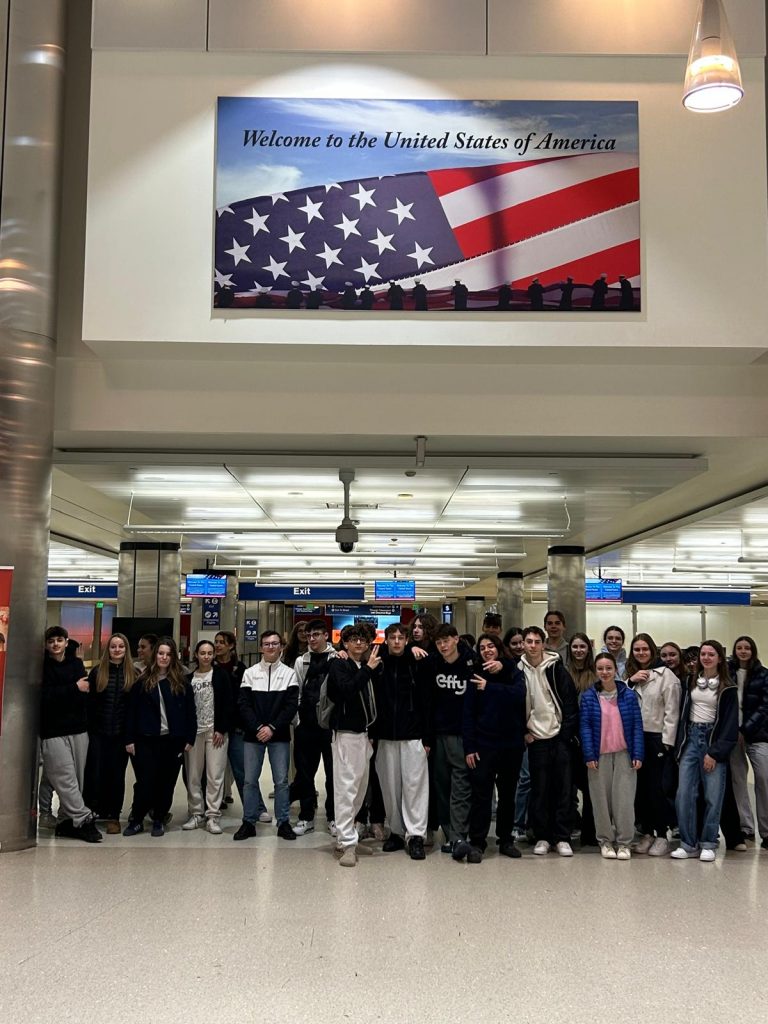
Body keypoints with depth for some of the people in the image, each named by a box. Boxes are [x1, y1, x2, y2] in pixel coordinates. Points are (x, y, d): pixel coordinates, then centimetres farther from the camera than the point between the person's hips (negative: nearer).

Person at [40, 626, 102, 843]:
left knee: (76, 778, 3)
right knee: (65, 778, -9)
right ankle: (84, 820, -5)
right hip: (54, 731, -3)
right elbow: (45, 696, -11)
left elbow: (86, 691, 2)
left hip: (78, 729, 3)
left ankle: (66, 821, 13)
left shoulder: (76, 663, 11)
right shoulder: (42, 667, 2)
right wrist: (74, 689, -10)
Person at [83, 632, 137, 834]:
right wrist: (88, 728, -5)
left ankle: (113, 816, 15)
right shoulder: (96, 672, 3)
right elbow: (88, 702, 2)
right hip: (98, 732, 0)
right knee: (94, 772, -2)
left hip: (122, 732, 0)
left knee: (116, 774, 7)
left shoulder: (134, 674, 3)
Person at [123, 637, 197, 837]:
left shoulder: (181, 683, 4)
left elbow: (190, 712, 4)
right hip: (146, 740, -1)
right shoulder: (142, 681, 1)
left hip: (173, 740, 1)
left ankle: (159, 820, 22)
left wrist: (189, 738, -1)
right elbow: (131, 711, 1)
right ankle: (136, 819, 15)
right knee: (145, 782, -3)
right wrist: (129, 739, -3)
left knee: (166, 783, 7)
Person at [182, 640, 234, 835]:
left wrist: (221, 729, -9)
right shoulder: (189, 677, 8)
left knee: (215, 775, -4)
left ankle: (213, 816, 1)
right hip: (194, 731, 3)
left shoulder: (220, 674, 2)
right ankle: (196, 813, 16)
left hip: (216, 731, -3)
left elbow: (227, 704, -2)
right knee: (193, 775, 5)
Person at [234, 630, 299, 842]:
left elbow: (292, 705, -4)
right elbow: (243, 704, -1)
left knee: (281, 780, 3)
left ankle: (283, 822, 11)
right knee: (250, 780, 4)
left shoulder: (289, 673, 2)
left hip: (279, 736, -1)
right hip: (253, 735, 1)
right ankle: (249, 822, 14)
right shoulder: (250, 673, 4)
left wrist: (272, 728, -13)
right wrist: (258, 728, -13)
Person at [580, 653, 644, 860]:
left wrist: (638, 755, -6)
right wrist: (589, 756, -9)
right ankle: (605, 841, 16)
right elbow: (585, 727, -2)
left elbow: (637, 726, 1)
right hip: (599, 755, 0)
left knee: (624, 798, -1)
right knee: (601, 799, 5)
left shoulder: (629, 695, 2)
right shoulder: (588, 697, 0)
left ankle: (624, 842, 10)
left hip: (624, 754, 0)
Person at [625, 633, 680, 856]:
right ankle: (646, 833, 18)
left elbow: (672, 711, -9)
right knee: (640, 786, 8)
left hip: (656, 737, -5)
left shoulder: (665, 675, -5)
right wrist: (630, 682, -7)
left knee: (656, 787, -3)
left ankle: (661, 836, 7)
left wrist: (667, 741, -13)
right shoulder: (630, 675, 14)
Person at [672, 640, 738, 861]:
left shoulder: (728, 688, -2)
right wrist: (678, 745, 4)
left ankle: (708, 844, 11)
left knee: (713, 796, -1)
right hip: (691, 738, 3)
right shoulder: (690, 681, 10)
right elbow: (683, 713, 11)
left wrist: (715, 752, -10)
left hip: (713, 739, -3)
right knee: (684, 794, -3)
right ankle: (688, 843, 6)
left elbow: (730, 723, -4)